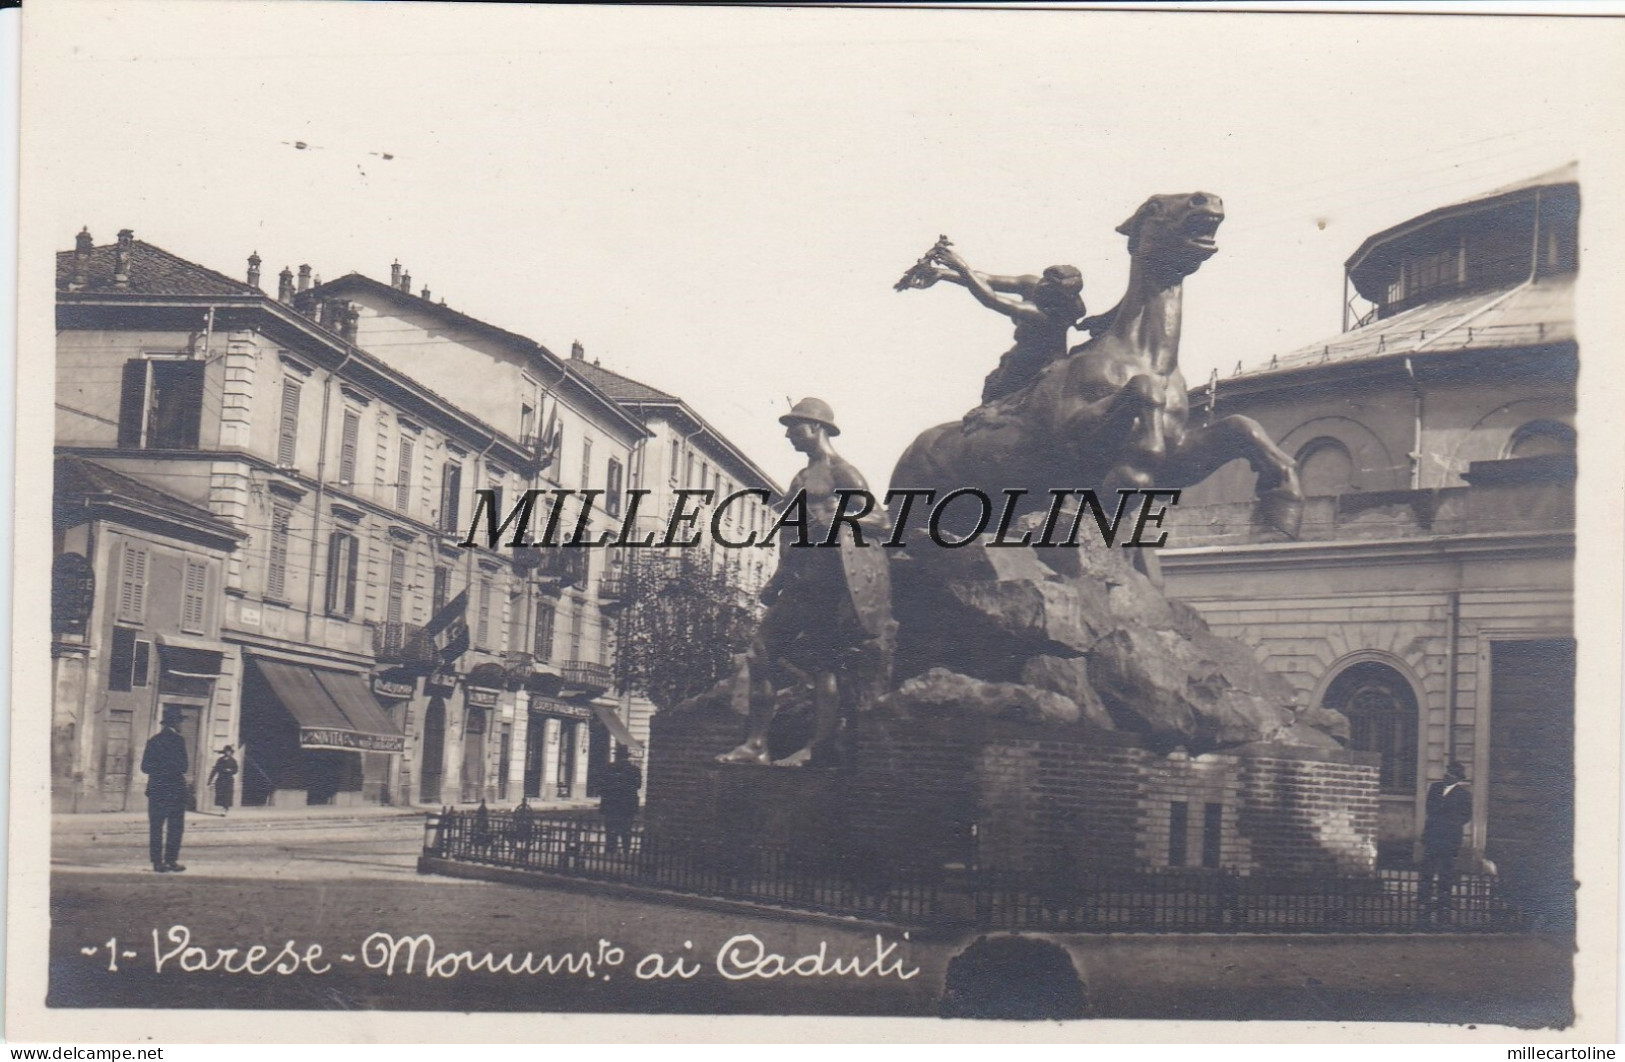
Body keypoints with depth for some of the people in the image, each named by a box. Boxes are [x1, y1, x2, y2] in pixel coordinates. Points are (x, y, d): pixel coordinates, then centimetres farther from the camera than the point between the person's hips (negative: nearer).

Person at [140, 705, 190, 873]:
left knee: (155, 828, 6)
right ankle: (170, 860, 0)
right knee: (175, 828, 3)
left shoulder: (153, 740, 7)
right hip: (175, 790, -5)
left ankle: (157, 861, 5)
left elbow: (145, 767, 7)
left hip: (156, 790, 5)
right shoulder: (177, 740, -9)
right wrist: (186, 768, 7)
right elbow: (183, 766, -13)